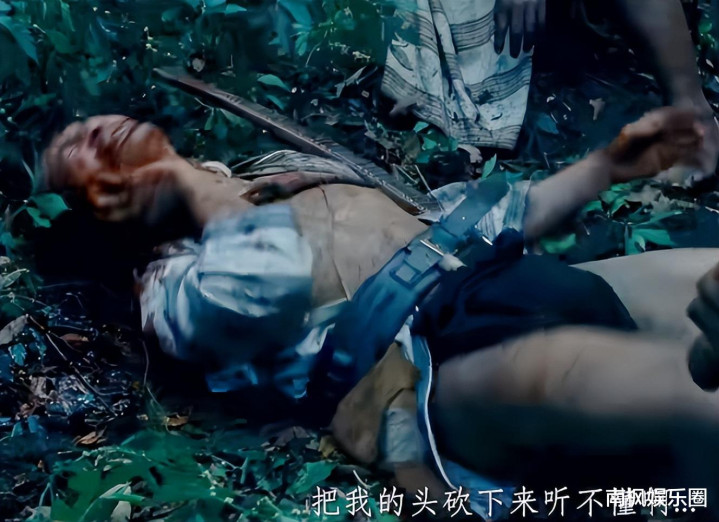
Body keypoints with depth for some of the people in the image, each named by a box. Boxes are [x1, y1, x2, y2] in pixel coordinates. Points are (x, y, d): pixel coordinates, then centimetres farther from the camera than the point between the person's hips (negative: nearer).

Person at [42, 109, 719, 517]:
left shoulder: (300, 167, 29)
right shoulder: (175, 284, 8)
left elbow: (485, 215, 29)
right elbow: (264, 286, -18)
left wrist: (610, 165, 25)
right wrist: (196, 196, 3)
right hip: (439, 362, -8)